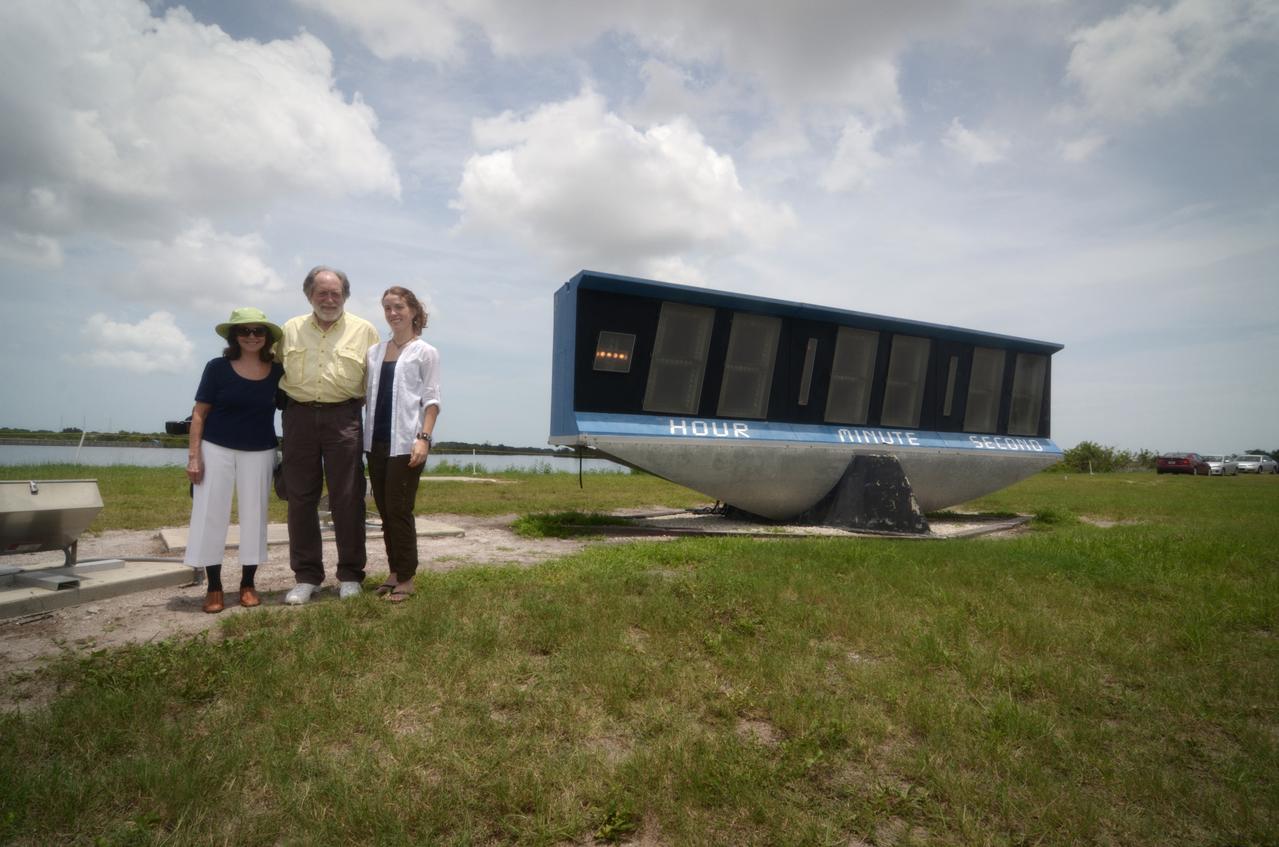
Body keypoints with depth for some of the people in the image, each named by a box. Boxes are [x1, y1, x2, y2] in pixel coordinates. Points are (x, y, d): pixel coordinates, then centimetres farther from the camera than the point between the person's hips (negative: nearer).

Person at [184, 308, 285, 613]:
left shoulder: (278, 371, -1)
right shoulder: (217, 367, -4)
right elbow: (199, 414, -2)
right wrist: (193, 455, -8)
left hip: (260, 453, 2)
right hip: (217, 449, -1)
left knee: (253, 515, 7)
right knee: (211, 514, 0)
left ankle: (247, 584, 19)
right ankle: (214, 587, 11)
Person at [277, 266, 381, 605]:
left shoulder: (364, 330, 5)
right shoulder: (290, 329, 12)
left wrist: (359, 402, 0)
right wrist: (289, 400, 7)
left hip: (343, 417, -2)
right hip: (299, 417, 3)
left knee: (347, 498, 0)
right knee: (300, 498, 5)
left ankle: (350, 575, 11)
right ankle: (306, 576, 15)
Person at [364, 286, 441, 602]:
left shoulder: (425, 352, 0)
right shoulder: (374, 351, 14)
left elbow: (431, 400, -5)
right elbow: (364, 394, 16)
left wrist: (424, 438, -16)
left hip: (405, 441, -6)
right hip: (377, 440, 6)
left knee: (399, 510, -5)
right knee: (384, 509, 10)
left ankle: (406, 577, 6)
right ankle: (394, 571, 21)